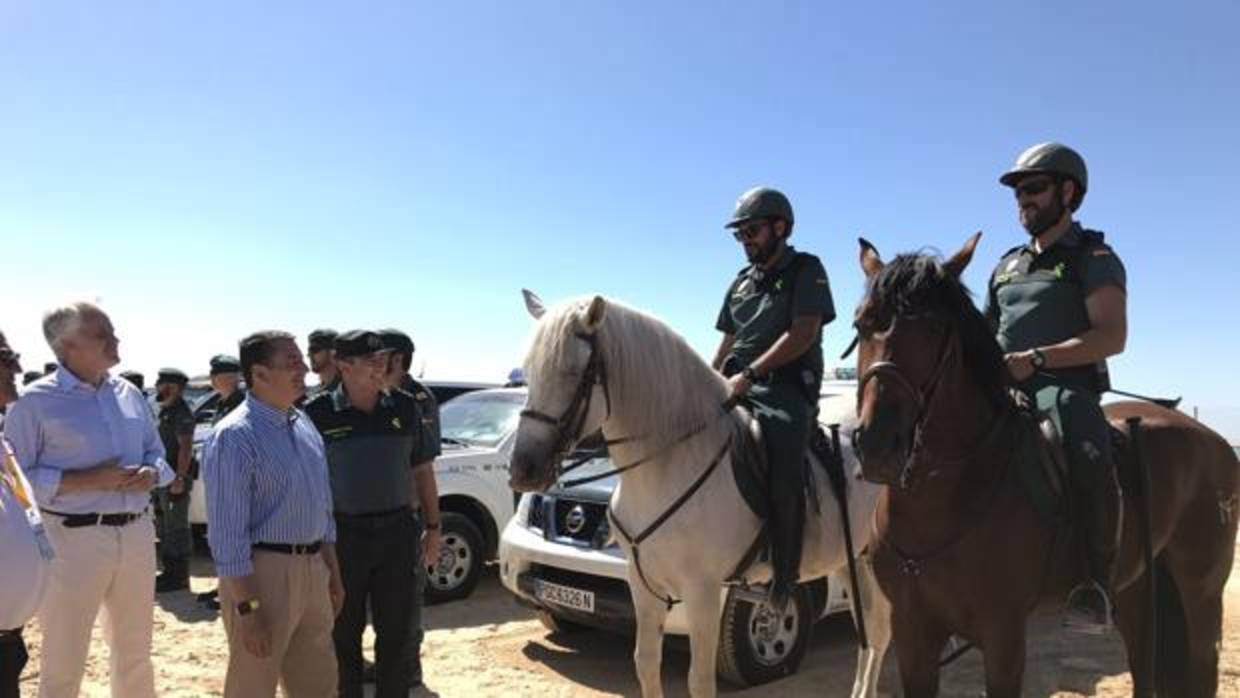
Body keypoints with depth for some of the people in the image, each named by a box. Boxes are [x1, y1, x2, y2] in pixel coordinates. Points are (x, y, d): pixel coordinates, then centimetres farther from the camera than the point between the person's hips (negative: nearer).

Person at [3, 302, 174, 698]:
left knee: (135, 652, 19)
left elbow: (157, 454, 15)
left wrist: (150, 475, -7)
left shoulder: (129, 394, 8)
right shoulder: (36, 401, -8)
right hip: (73, 538, -5)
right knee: (63, 661, 8)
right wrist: (89, 480, -19)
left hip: (136, 533, 5)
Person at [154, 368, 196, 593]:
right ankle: (170, 572, 25)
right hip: (163, 481, 11)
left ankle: (179, 576, 1)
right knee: (165, 528, 16)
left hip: (175, 481, -11)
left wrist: (179, 478, -26)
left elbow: (186, 448, -22)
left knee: (177, 528, -5)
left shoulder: (181, 413, -15)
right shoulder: (165, 412, 17)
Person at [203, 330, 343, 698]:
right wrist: (247, 609, -19)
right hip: (262, 571, -7)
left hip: (311, 570, 8)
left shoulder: (304, 424, 9)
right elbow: (227, 532, -18)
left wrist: (332, 573, 15)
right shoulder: (235, 436, -16)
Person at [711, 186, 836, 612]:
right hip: (738, 384, 7)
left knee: (784, 464, -30)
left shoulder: (806, 269, 3)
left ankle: (785, 572, -21)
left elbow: (803, 333, -10)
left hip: (787, 388, -7)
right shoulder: (742, 281, 23)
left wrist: (750, 374, -18)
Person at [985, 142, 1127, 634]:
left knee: (1089, 454, -36)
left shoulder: (1093, 257, 4)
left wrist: (1036, 359, -21)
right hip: (1001, 389, 7)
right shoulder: (1008, 264, 23)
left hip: (1064, 385, -7)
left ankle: (1098, 582, -24)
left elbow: (1112, 336, -10)